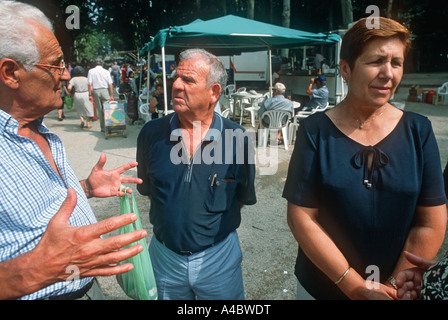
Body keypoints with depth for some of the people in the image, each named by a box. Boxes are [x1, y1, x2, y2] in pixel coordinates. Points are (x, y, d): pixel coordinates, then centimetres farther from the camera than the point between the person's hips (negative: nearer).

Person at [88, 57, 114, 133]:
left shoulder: (91, 71, 3)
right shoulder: (106, 71, 2)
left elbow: (90, 84, -5)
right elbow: (110, 84, -4)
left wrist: (90, 94, -2)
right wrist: (111, 95, -1)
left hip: (96, 91, 1)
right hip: (105, 90, -1)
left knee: (99, 110, 8)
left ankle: (103, 128, 10)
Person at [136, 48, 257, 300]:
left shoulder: (237, 138, -15)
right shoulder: (152, 133, -8)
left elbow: (245, 197, -2)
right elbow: (147, 189, 6)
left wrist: (214, 222, 0)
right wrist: (173, 216, 5)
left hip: (219, 257, -1)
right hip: (164, 255, 2)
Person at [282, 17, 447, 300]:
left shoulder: (418, 131, -7)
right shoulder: (316, 131, -13)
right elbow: (301, 217, -15)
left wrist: (394, 286, -13)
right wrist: (354, 286, -16)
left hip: (400, 289, 2)